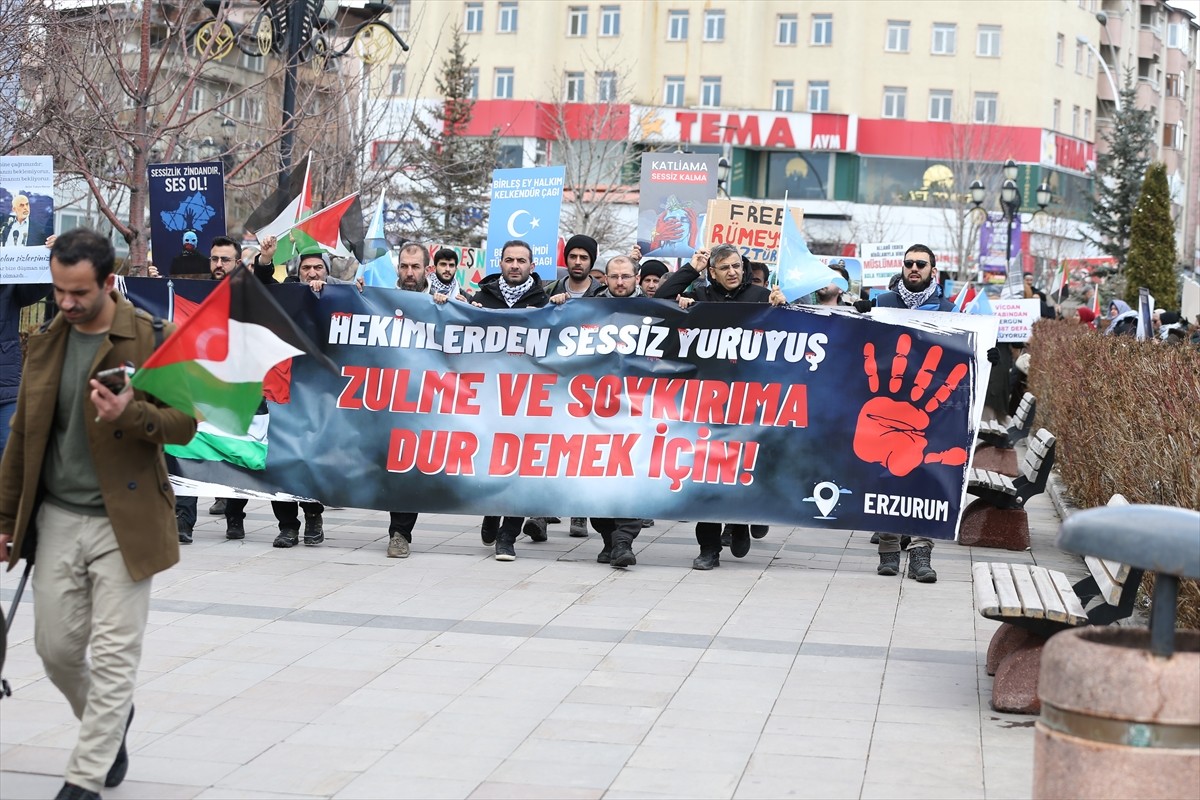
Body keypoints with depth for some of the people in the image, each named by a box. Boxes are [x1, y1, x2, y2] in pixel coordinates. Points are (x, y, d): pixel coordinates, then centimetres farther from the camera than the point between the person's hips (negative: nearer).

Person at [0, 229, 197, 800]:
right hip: (56, 518, 5)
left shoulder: (154, 339, -6)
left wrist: (133, 413, -27)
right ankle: (107, 725, 37)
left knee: (113, 657, -4)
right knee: (56, 647, 9)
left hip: (123, 523, -5)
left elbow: (184, 424, -7)